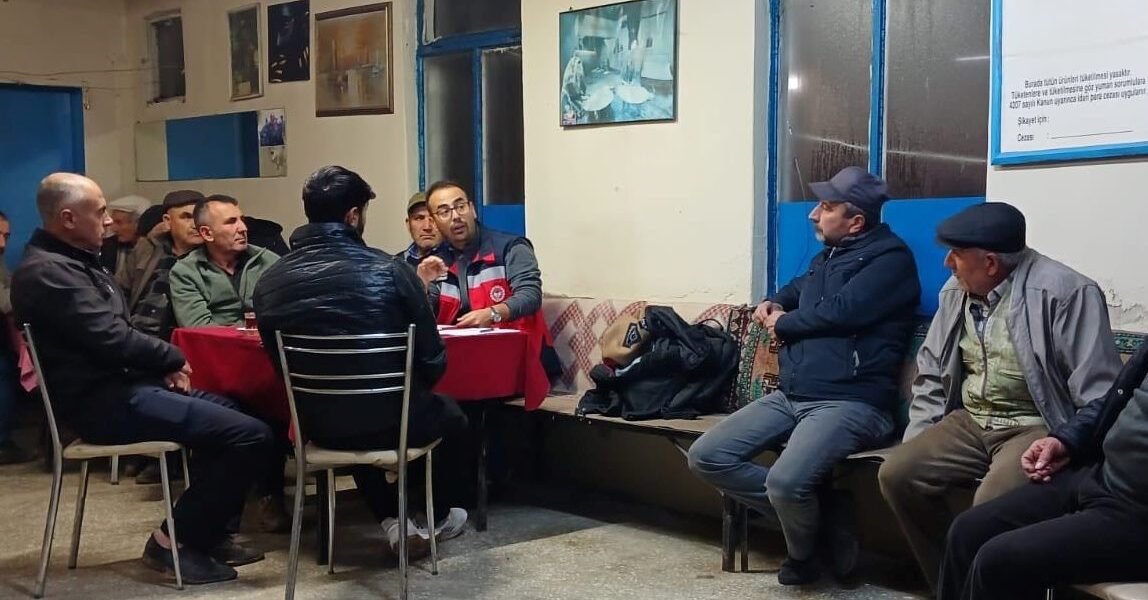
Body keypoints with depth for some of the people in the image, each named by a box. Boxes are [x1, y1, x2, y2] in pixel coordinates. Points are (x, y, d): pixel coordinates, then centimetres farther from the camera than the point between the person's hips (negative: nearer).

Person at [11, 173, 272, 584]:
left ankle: (205, 531, 20)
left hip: (119, 383, 11)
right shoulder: (48, 272, -18)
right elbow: (113, 340, -23)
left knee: (229, 409, 20)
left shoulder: (71, 260, 17)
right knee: (250, 435, -18)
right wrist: (173, 359, -6)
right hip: (102, 400, -11)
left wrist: (162, 366, 3)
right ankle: (175, 540, -4)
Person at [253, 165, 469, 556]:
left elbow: (281, 364, 4)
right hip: (393, 421, -3)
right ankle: (439, 516, 48)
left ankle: (392, 522, 27)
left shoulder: (269, 282, -8)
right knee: (449, 414, 32)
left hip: (320, 426, 3)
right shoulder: (388, 270, -17)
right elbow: (432, 361, -12)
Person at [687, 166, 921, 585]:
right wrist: (773, 304, 18)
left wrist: (783, 324, 0)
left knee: (785, 483, -32)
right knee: (706, 457, -5)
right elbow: (799, 288, 42)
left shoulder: (890, 257, -5)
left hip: (849, 402, -9)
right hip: (790, 396, 9)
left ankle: (803, 554, 3)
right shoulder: (828, 256, 21)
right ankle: (816, 511, 0)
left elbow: (840, 312, -18)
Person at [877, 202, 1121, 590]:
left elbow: (1097, 391, -14)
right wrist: (915, 443, 7)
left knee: (990, 504, -32)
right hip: (971, 422, 7)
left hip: (1038, 428, -7)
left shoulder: (1065, 294, -14)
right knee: (897, 474, -11)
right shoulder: (956, 292, 8)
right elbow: (931, 375, 17)